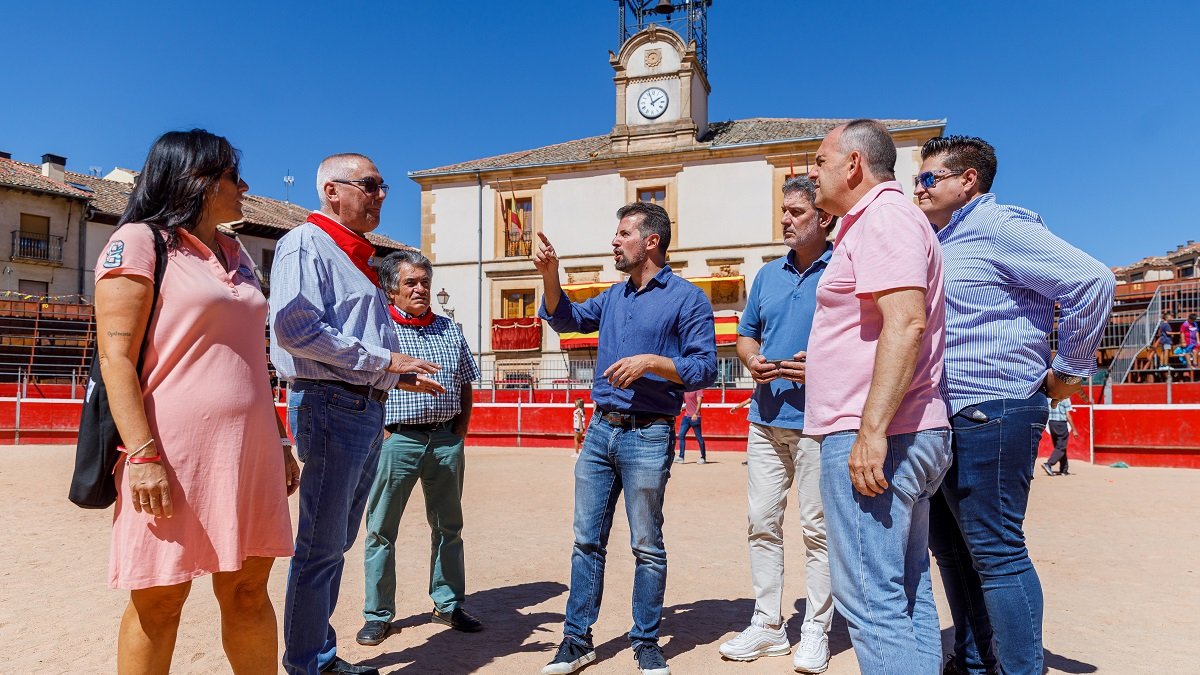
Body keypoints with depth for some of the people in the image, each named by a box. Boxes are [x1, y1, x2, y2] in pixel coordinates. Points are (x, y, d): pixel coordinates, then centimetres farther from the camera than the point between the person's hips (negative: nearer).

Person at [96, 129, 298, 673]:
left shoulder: (235, 256, 18)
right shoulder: (139, 241, -2)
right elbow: (116, 357, -11)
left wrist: (279, 442, 16)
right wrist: (144, 454, -19)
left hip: (249, 452, 6)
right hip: (173, 455, -6)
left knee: (249, 591, 10)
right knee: (158, 603, 5)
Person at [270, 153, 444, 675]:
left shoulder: (357, 257, 22)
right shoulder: (306, 244, -7)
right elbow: (293, 326, -22)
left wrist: (400, 376, 14)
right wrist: (382, 360, -18)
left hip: (367, 409, 9)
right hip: (331, 405, -9)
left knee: (337, 542, 16)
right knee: (321, 544, -1)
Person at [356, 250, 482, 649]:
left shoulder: (450, 329, 12)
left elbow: (465, 388, 16)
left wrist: (459, 433, 6)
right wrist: (381, 433, -11)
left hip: (445, 440, 4)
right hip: (396, 440, -4)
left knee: (448, 526, 12)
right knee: (381, 529, 5)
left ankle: (448, 605, 27)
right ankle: (378, 615, 19)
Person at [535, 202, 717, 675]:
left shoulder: (687, 298, -3)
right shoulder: (614, 297, 17)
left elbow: (705, 367, -9)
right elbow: (565, 319, 16)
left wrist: (651, 361, -19)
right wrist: (550, 276, 2)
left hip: (648, 436, -6)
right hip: (600, 430, 6)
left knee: (647, 546, 6)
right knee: (587, 541, 10)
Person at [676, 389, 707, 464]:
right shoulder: (685, 390, 15)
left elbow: (699, 402, -19)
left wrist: (696, 413, -31)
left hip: (695, 417, -8)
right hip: (686, 416, 8)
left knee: (699, 437, 1)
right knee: (681, 435, 1)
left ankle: (703, 457, 12)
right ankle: (681, 457, 5)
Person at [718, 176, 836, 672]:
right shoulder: (768, 275, 15)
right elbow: (746, 334, 20)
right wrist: (752, 360, -1)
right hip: (766, 416, 6)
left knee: (817, 528, 3)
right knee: (762, 523, 10)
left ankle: (816, 633, 18)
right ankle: (767, 626, 23)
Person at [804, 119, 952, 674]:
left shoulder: (884, 214, -9)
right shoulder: (878, 219, 23)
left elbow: (906, 322, -22)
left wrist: (871, 431, -26)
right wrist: (812, 367, 28)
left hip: (871, 438, -11)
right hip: (908, 437, 11)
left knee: (868, 596, -7)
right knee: (907, 591, 15)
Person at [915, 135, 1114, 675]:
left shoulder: (998, 226, -9)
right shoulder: (940, 242, 18)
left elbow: (1092, 281, -16)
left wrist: (1068, 370, -10)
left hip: (989, 416, -10)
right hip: (943, 418, 10)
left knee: (996, 551, -3)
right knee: (951, 547, 15)